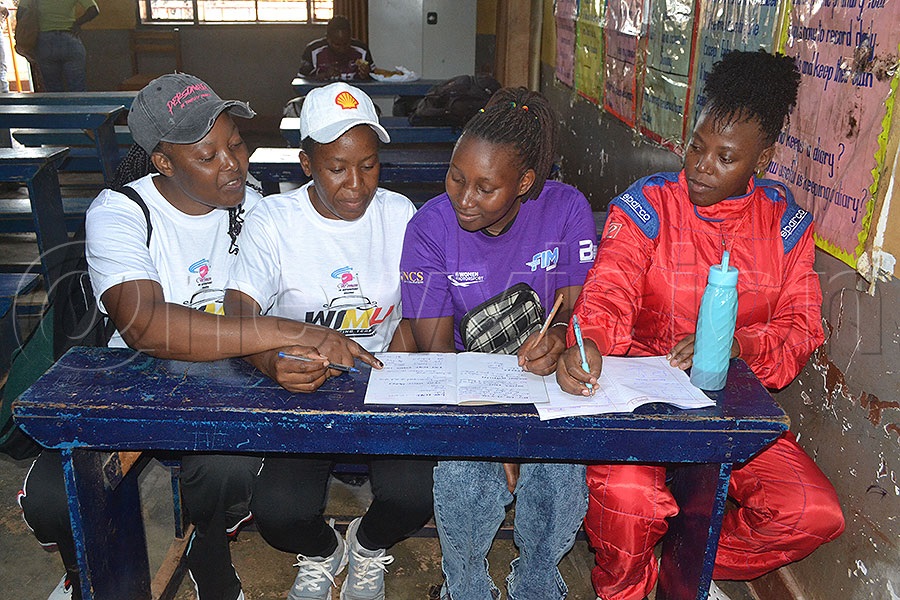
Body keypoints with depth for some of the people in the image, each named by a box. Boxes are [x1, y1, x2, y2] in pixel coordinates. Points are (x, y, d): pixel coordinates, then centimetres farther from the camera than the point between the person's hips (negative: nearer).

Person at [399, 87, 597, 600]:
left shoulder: (567, 209, -9)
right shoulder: (429, 227, -11)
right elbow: (436, 348, -10)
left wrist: (558, 338, -30)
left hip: (546, 381, 1)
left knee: (561, 475, -24)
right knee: (463, 476, -27)